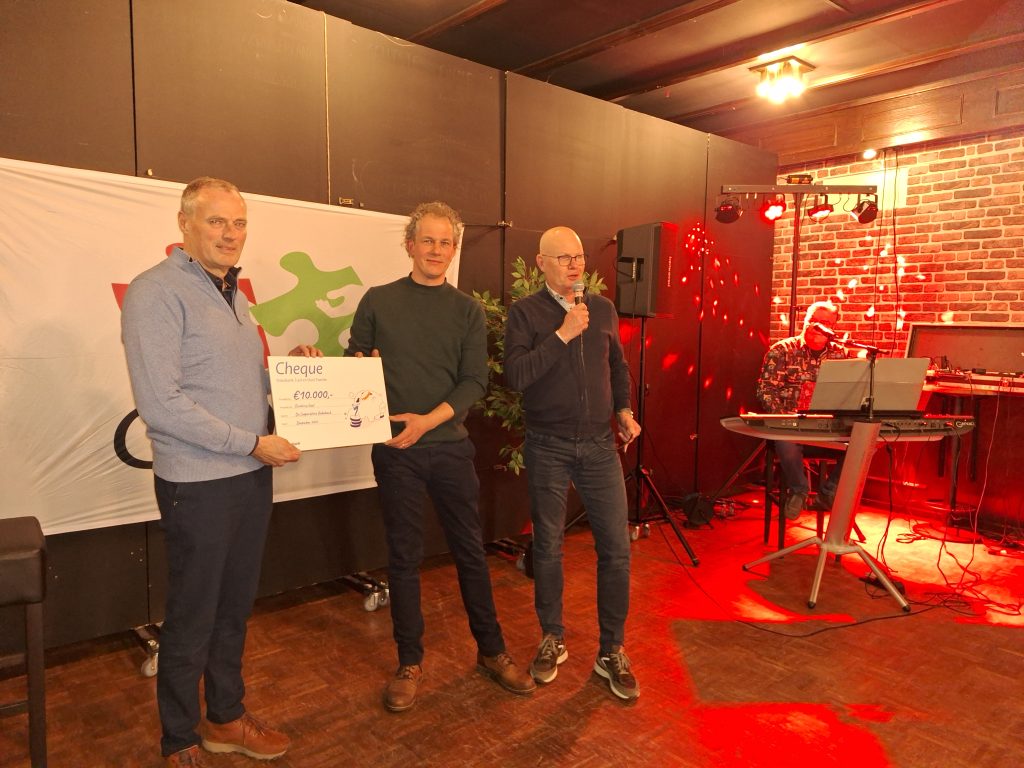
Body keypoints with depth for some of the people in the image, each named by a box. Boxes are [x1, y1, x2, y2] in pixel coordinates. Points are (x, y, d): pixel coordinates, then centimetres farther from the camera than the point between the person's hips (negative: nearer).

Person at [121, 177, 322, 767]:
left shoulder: (232, 293, 13)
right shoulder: (158, 293, -14)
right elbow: (161, 403, -21)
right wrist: (253, 443, -19)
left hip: (252, 475, 8)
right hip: (199, 483, -8)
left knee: (236, 607, 18)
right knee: (193, 618, 8)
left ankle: (226, 718, 37)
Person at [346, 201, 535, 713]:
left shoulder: (467, 310, 5)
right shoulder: (377, 301, 4)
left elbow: (475, 382, -1)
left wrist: (428, 420, -15)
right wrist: (360, 365, -16)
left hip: (450, 444, 1)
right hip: (395, 448, -1)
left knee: (470, 550, 9)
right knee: (404, 556, 7)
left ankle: (491, 650, 27)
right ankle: (409, 662, 23)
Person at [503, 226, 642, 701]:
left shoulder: (603, 309, 8)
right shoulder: (525, 312, -4)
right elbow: (516, 375, -16)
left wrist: (624, 409, 7)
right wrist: (563, 334, -19)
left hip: (599, 445, 3)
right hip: (547, 447, -2)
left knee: (616, 547, 1)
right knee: (548, 547, 10)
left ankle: (611, 651, 18)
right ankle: (552, 640, 30)